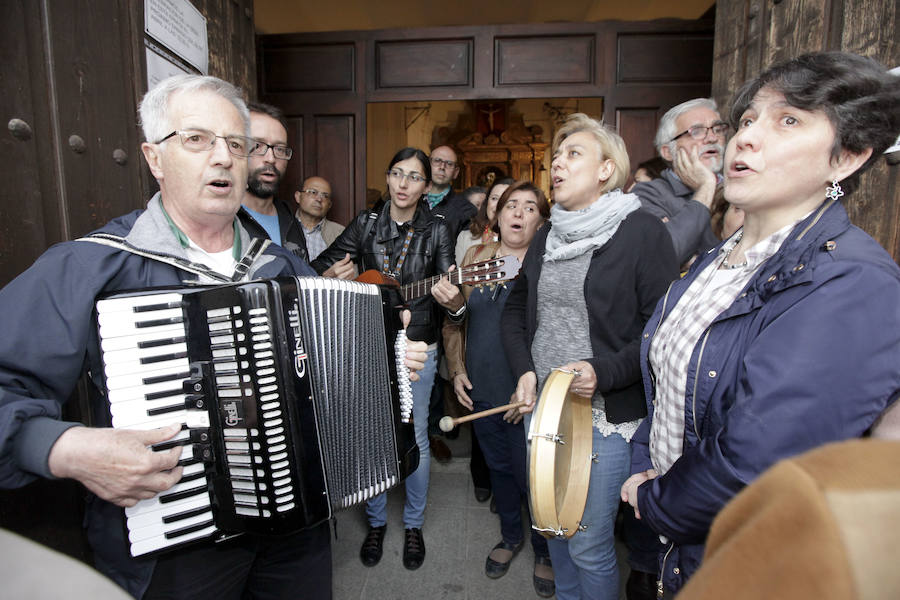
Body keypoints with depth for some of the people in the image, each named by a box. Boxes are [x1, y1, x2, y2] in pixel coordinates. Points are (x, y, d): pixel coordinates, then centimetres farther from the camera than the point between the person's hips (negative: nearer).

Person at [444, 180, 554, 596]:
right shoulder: (476, 257, 4)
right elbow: (454, 320, 10)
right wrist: (457, 370, 4)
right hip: (481, 390, 5)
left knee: (532, 476, 8)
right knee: (498, 466, 21)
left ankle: (545, 550, 36)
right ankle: (510, 537, 46)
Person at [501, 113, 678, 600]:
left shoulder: (642, 232, -9)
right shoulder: (547, 238, 11)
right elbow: (515, 310, 16)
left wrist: (604, 372, -22)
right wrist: (525, 371, 2)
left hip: (606, 414, -6)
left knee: (588, 543, 5)